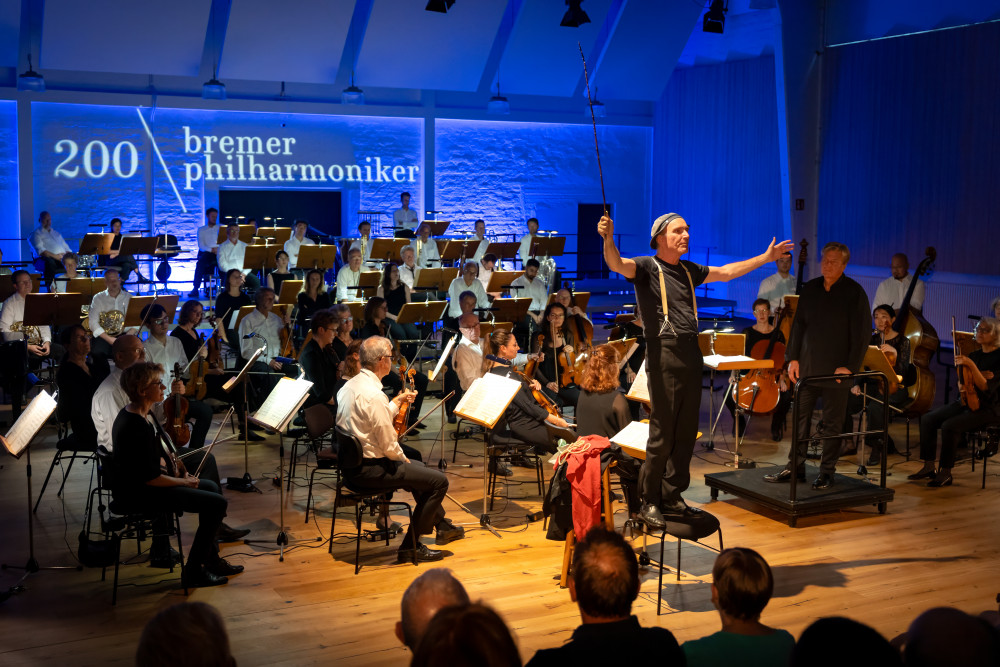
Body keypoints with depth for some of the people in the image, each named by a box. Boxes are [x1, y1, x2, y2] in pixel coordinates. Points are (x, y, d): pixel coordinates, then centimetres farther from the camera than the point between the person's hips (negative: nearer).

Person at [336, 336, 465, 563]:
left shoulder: (349, 386, 5)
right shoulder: (374, 395, -25)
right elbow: (388, 444, -23)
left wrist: (397, 402, 15)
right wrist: (402, 458, -3)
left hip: (352, 464, 11)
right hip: (369, 470, -11)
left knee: (419, 469, 30)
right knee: (438, 480, -6)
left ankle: (442, 526, 42)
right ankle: (410, 546, 1)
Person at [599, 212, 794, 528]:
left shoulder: (688, 270, 18)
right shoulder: (647, 267, -3)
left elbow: (727, 272, 30)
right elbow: (617, 264, -23)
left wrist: (767, 257, 33)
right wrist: (608, 239, -43)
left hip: (691, 354, 7)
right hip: (664, 355, -7)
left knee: (686, 433, 10)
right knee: (662, 435, -6)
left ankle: (672, 496, 21)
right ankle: (649, 501, 6)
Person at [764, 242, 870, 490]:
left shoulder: (854, 293, -6)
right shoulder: (810, 288, 8)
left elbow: (861, 335, -8)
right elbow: (798, 325, 13)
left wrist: (850, 366, -14)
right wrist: (793, 357, 6)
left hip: (837, 370, -4)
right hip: (807, 366, 5)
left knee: (832, 423, 5)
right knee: (800, 417, 7)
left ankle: (827, 472, 15)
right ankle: (795, 467, 17)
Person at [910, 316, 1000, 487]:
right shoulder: (974, 355, 11)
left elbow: (986, 388, -19)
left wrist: (971, 365, -28)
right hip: (968, 402, 7)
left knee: (950, 426, -29)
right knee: (928, 419, -10)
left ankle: (945, 473, -16)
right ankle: (928, 467, -2)